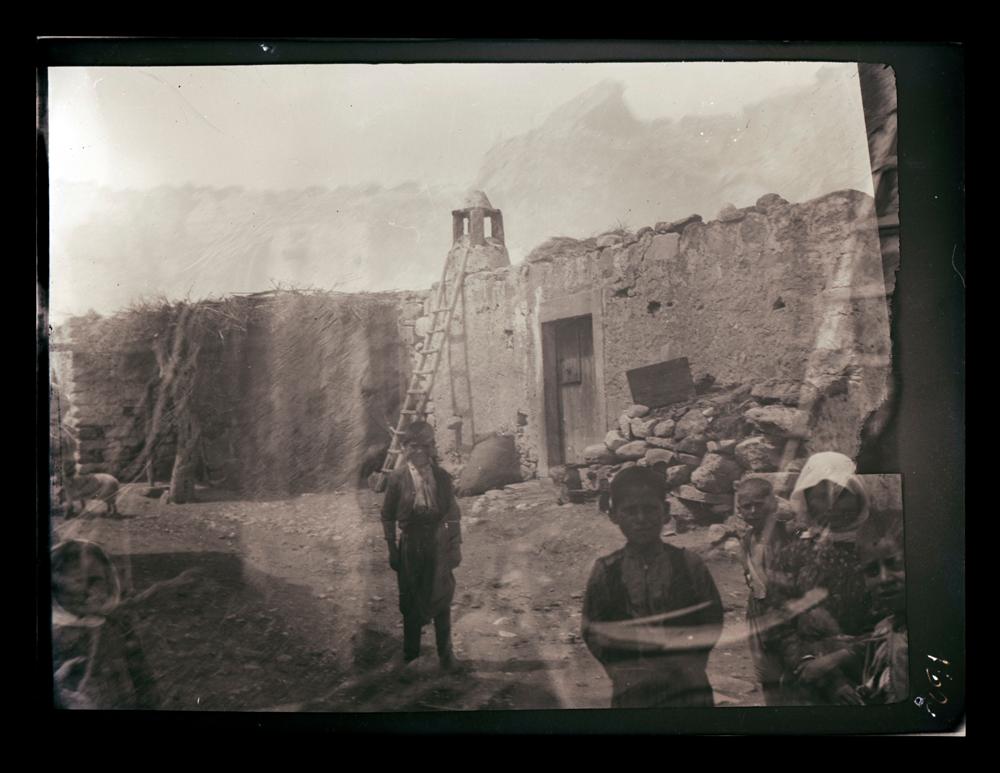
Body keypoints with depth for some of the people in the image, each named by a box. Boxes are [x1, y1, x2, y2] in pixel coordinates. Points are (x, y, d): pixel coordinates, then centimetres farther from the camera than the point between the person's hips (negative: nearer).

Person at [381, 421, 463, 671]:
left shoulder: (441, 477, -1)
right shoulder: (398, 477, -6)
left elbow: (454, 513, 5)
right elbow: (388, 515, -1)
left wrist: (456, 546, 3)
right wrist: (392, 549, -3)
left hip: (439, 543, 1)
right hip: (411, 545, -1)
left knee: (441, 599, 8)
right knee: (411, 601, 10)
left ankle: (446, 654, 23)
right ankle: (411, 654, 27)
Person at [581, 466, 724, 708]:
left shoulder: (689, 565, -1)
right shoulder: (605, 572, -1)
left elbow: (712, 624, 5)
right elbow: (593, 632, 3)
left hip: (690, 689, 0)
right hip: (632, 692, 0)